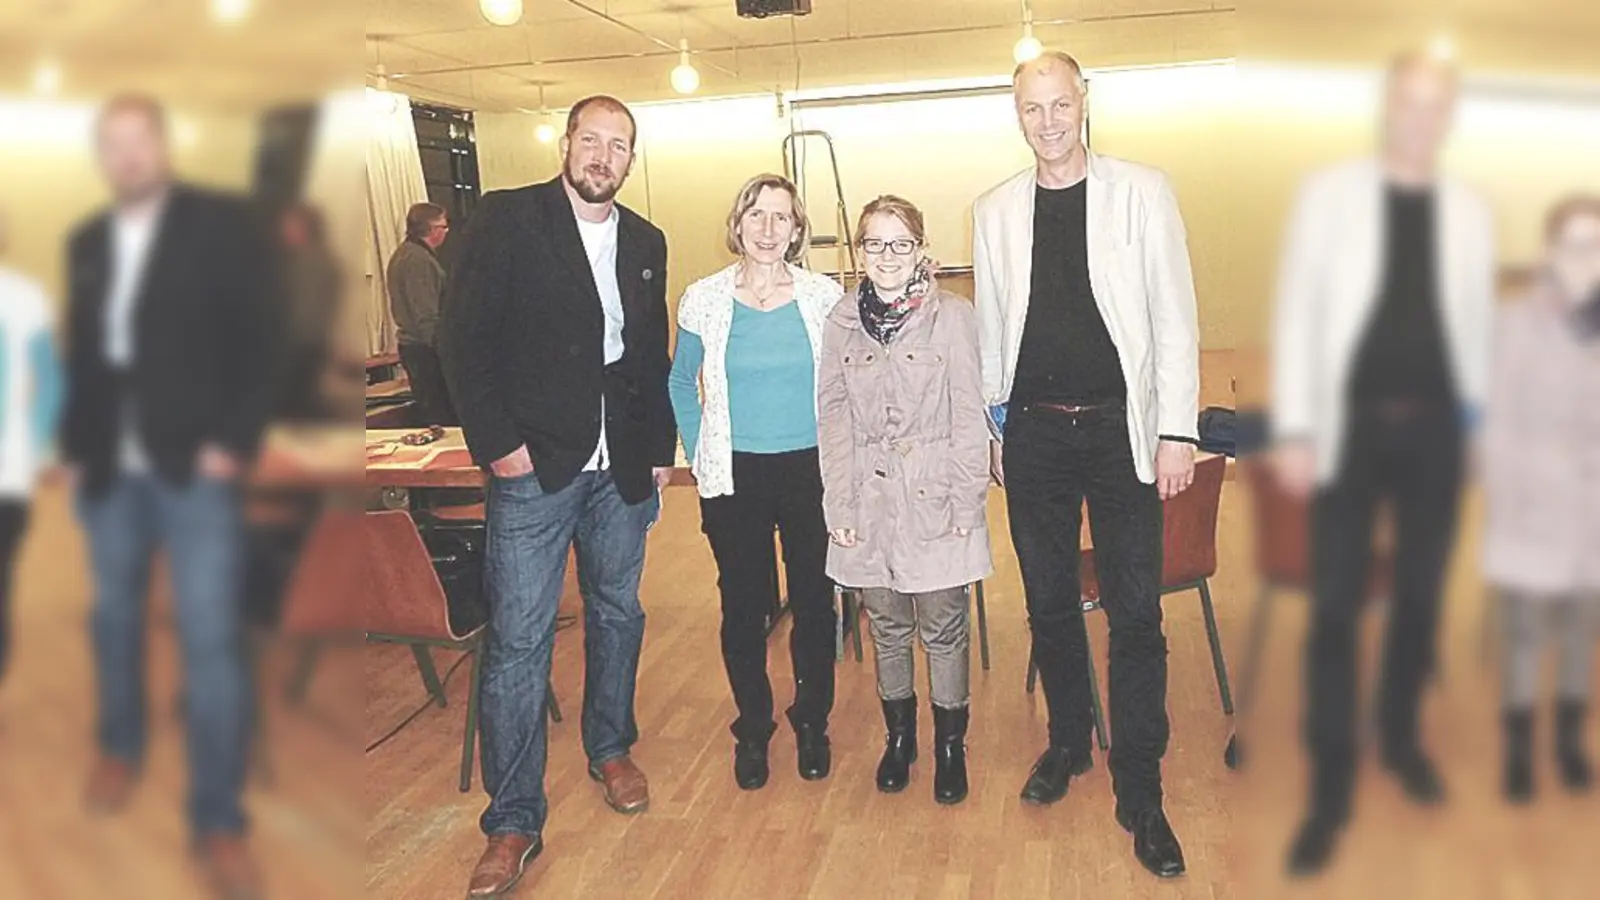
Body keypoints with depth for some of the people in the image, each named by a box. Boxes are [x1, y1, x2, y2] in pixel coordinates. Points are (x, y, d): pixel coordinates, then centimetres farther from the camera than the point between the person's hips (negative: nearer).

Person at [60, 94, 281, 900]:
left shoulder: (223, 225, -3)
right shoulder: (86, 243, 14)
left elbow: (259, 340, -7)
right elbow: (78, 351, 18)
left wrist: (233, 441, -14)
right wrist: (73, 444, 9)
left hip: (194, 466, -5)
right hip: (109, 469, 5)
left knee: (212, 637, -5)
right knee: (114, 614, 17)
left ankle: (218, 818, 4)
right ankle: (121, 748, 40)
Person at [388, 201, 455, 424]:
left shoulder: (403, 253, 16)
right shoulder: (420, 259, -17)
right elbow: (426, 316, -23)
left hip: (410, 345, 11)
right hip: (426, 348, -11)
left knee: (429, 412, 15)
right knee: (443, 416, -7)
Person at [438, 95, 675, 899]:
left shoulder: (645, 242, 11)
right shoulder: (506, 219, -4)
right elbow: (462, 337, -8)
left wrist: (661, 448, 9)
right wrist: (497, 444, -13)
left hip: (622, 469, 5)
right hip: (533, 467, -4)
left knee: (617, 615, 17)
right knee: (517, 638, -2)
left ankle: (611, 748, 40)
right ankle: (513, 821, 9)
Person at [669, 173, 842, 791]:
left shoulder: (825, 297, -2)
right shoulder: (703, 301, -1)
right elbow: (681, 385, 11)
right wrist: (700, 457, 4)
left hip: (812, 473, 0)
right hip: (734, 479, 0)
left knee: (814, 601, 8)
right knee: (743, 606, 8)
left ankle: (812, 723, 28)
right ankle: (752, 728, 27)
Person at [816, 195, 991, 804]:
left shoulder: (952, 317, -5)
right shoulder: (841, 324, 4)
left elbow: (969, 417, -4)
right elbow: (832, 420, 5)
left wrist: (967, 504, -7)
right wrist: (839, 508, 0)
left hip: (936, 501, -2)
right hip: (870, 502, 3)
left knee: (943, 631, 7)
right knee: (887, 628, 15)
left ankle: (950, 745, 27)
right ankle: (899, 736, 35)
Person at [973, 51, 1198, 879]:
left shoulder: (1141, 192, -2)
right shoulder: (995, 211, 6)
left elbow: (1174, 318, -4)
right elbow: (991, 330, 11)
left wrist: (1177, 431, -9)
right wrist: (993, 428, 10)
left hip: (1120, 429, -2)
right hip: (1033, 434, 3)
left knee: (1135, 616, 0)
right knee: (1049, 605, 13)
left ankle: (1139, 794, 13)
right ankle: (1067, 742, 34)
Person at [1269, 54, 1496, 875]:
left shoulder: (1470, 212, 9)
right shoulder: (1329, 192, 1)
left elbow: (1477, 323, 13)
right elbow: (1295, 312, -3)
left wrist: (1476, 419, 9)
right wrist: (1294, 428, -9)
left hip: (1434, 425, 3)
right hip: (1352, 421, -3)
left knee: (1420, 593, 12)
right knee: (1335, 603, -2)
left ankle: (1401, 736, 32)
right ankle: (1330, 785, 7)